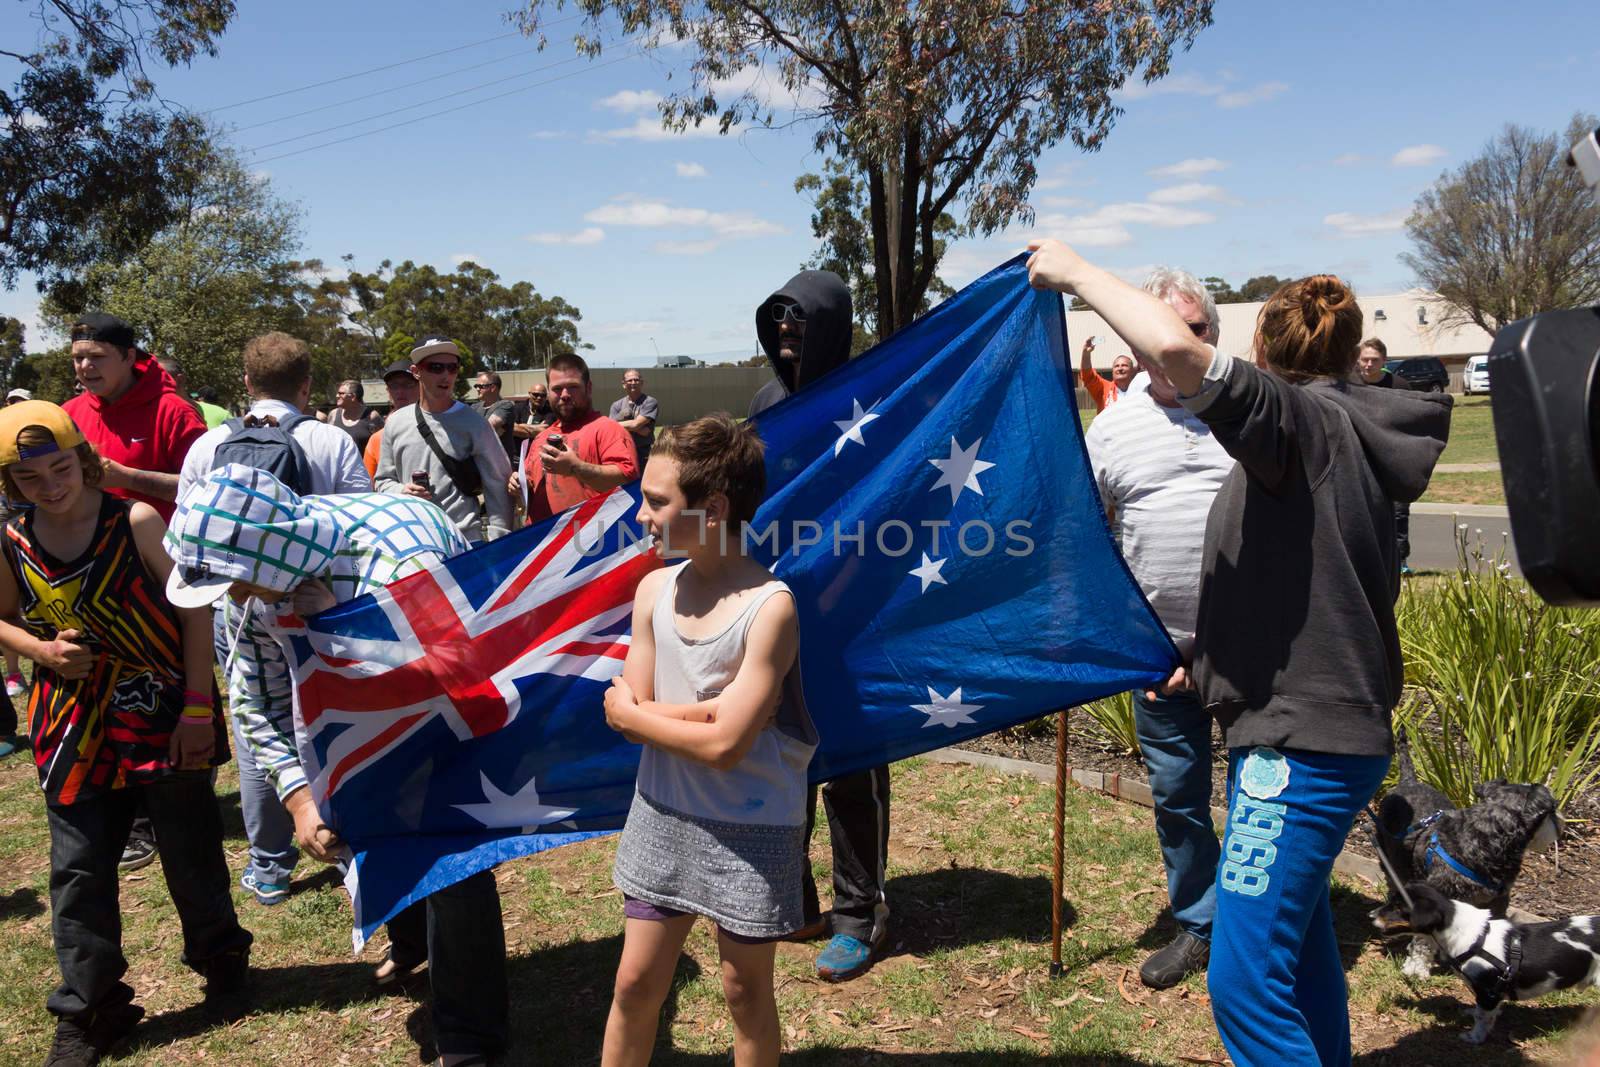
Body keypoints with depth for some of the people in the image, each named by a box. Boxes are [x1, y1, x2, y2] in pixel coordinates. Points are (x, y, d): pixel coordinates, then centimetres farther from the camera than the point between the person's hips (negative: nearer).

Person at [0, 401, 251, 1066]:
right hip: (76, 728, 3)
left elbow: (194, 610, -9)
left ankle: (222, 961, 34)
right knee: (78, 873, 8)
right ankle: (88, 1012, 25)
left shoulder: (135, 522, -12)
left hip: (165, 715, -3)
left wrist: (198, 706, -12)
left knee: (192, 855, 10)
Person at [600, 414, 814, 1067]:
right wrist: (718, 705, -19)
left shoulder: (770, 607, -21)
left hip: (750, 833, -4)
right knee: (636, 982, 16)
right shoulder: (654, 588, -3)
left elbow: (724, 744, -23)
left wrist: (633, 713, -11)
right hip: (662, 817, 5)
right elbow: (631, 710, -5)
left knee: (745, 989, 14)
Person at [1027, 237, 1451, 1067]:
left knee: (1245, 982, -9)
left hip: (1303, 739, -11)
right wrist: (1217, 655, 27)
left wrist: (1077, 272, -18)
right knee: (1298, 941, 24)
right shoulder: (1348, 438, 15)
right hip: (1316, 726, 11)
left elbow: (1177, 351, -32)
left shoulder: (1303, 420, -14)